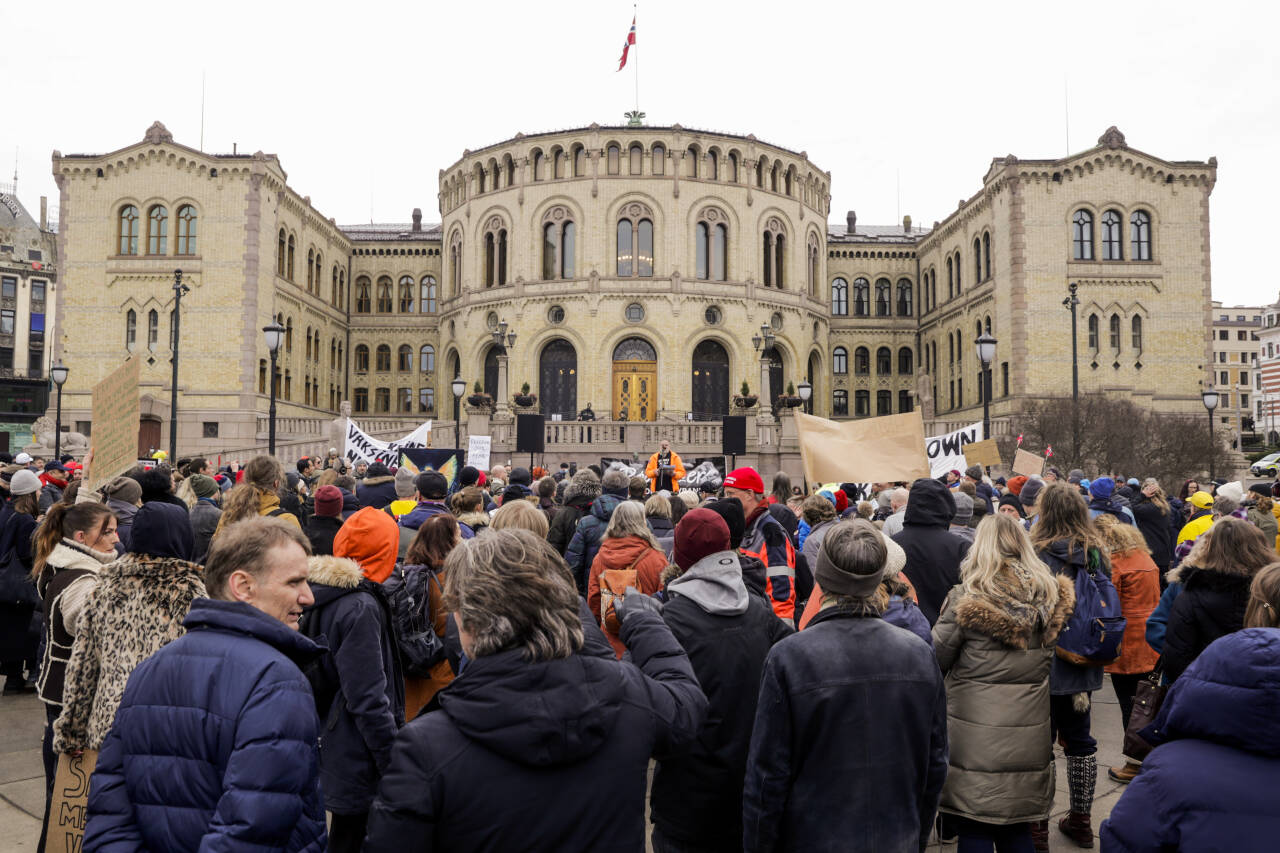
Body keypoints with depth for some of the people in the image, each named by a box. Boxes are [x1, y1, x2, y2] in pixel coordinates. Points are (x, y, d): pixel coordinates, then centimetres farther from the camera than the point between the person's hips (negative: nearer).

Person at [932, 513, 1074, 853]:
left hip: (976, 739, -5)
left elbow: (937, 660, -6)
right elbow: (1048, 658, 12)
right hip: (1030, 738, 5)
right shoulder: (1049, 597, 0)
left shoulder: (966, 599, -15)